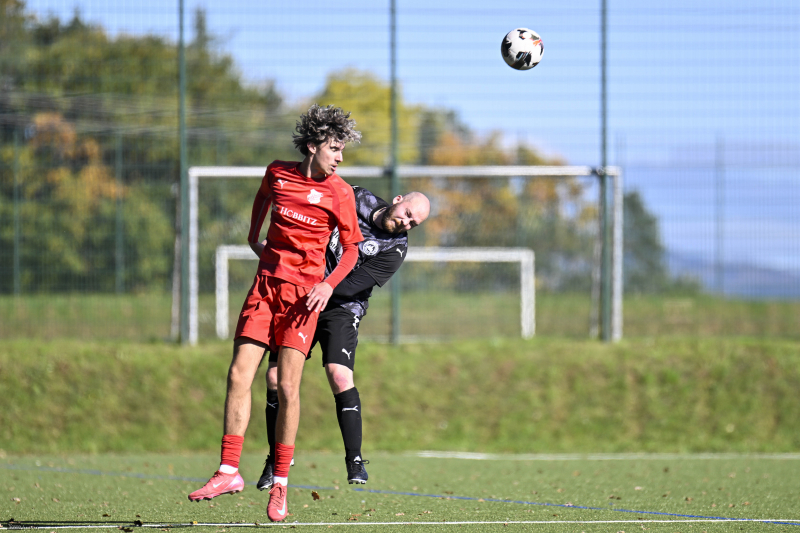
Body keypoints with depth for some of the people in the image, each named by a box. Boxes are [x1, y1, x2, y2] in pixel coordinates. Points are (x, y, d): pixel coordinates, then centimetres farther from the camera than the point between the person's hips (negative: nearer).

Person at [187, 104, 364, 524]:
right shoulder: (277, 173, 4)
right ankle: (229, 472, -2)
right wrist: (254, 237, 32)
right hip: (266, 284, 3)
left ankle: (280, 484, -1)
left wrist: (329, 285, -12)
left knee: (287, 387, -8)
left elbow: (352, 249, 3)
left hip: (305, 292, -3)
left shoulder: (338, 193, -4)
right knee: (239, 375, -6)